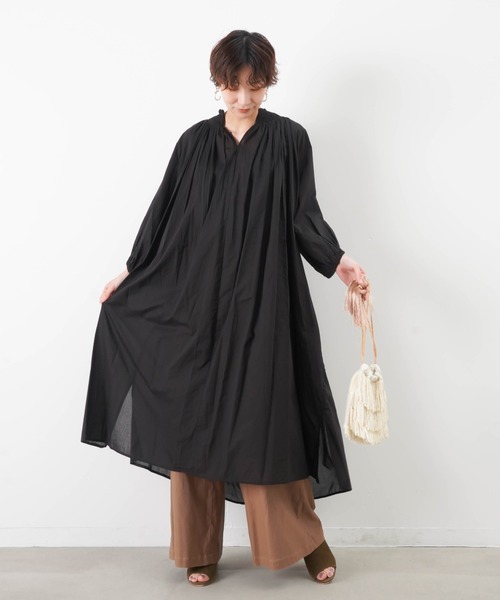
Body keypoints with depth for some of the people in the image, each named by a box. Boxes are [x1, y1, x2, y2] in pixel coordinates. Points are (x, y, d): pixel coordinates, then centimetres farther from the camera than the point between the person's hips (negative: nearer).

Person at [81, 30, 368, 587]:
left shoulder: (289, 139, 2)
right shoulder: (196, 142, 7)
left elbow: (304, 215, 1)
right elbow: (165, 214, 11)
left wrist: (337, 260, -15)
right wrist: (130, 273, 12)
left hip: (264, 302, -2)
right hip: (198, 300, 2)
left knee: (269, 417, -1)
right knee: (196, 416, 4)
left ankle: (305, 536, 19)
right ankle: (199, 547, 18)